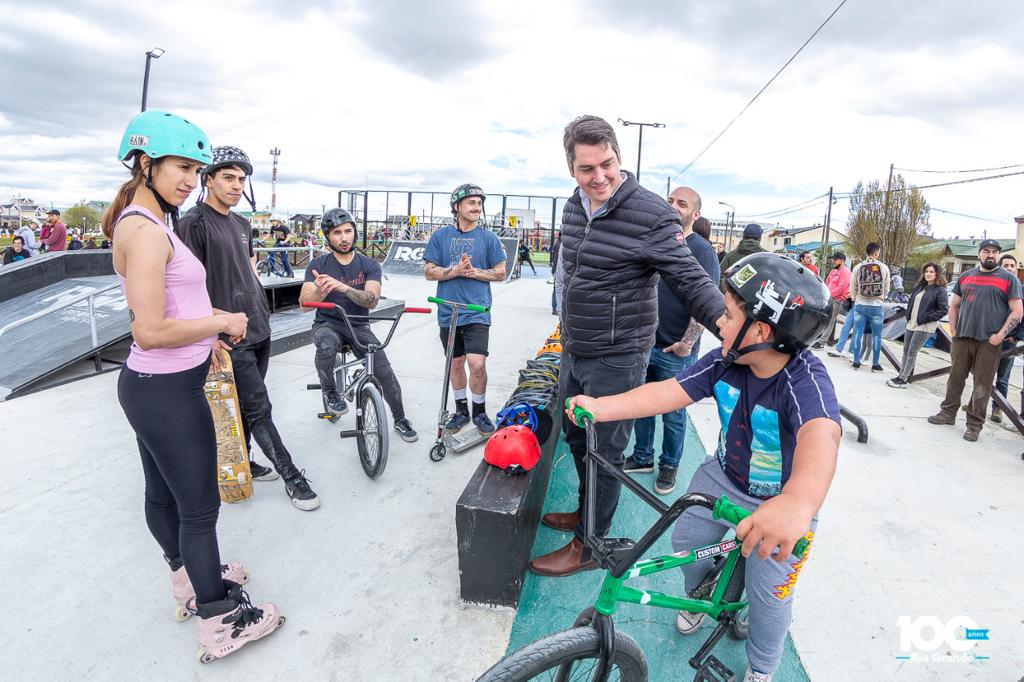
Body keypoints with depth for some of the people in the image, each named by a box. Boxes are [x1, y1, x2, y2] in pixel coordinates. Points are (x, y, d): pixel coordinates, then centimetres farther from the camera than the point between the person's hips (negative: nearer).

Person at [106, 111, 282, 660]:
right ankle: (221, 623, 17)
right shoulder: (146, 231, -22)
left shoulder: (140, 223, 11)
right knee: (199, 507, 2)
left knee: (163, 493, 23)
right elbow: (151, 331, -27)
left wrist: (205, 335, 17)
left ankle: (190, 579, 44)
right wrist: (221, 322, -15)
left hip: (148, 385, 10)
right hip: (169, 392, -10)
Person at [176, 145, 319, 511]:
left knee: (245, 404, 16)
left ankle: (241, 464, 31)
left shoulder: (242, 223, 15)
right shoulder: (194, 223, -10)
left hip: (259, 328, 8)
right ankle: (291, 476, 7)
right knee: (259, 409, -3)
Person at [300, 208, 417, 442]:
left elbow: (372, 300, -21)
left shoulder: (369, 265, -4)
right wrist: (320, 291, -38)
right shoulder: (318, 265, -5)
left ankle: (400, 419, 13)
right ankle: (329, 391, -6)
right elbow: (305, 304, -14)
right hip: (327, 324, -1)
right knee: (327, 345, -36)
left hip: (358, 326, 1)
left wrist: (343, 287, -38)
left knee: (385, 372, -13)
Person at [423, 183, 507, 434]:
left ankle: (480, 411, 11)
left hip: (477, 312, -2)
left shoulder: (488, 237, 2)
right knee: (456, 362, 13)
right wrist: (455, 270, -15)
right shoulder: (441, 235, 4)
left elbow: (500, 273, 3)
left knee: (477, 364, -12)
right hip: (449, 312, 2)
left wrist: (474, 272, -13)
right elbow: (429, 272, 1)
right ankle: (461, 410, 29)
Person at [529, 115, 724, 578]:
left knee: (605, 450, 6)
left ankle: (590, 544, 25)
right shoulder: (573, 208, 5)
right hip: (573, 352, 8)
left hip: (617, 359, -8)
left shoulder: (652, 215, -19)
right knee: (576, 436, 23)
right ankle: (585, 511, 46)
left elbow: (690, 280, -19)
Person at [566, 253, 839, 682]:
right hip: (724, 475, 5)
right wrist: (601, 407, -32)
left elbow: (821, 435, -55)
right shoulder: (726, 362, -17)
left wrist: (798, 502, -76)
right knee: (687, 540, 5)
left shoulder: (806, 381, -35)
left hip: (780, 501, -4)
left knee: (768, 594, 2)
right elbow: (668, 392, -20)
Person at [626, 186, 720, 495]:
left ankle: (669, 465, 26)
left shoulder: (701, 250, -9)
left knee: (672, 412, 8)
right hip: (643, 344, 6)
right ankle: (642, 457, 32)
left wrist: (687, 343, -21)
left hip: (675, 352, -6)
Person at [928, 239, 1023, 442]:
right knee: (955, 377, 9)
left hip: (989, 342, -3)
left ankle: (974, 425, 9)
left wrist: (1000, 335, -12)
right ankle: (948, 413, 22)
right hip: (962, 339, 3)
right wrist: (953, 330, 7)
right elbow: (954, 305, 18)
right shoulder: (965, 277, 13)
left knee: (982, 384, 1)